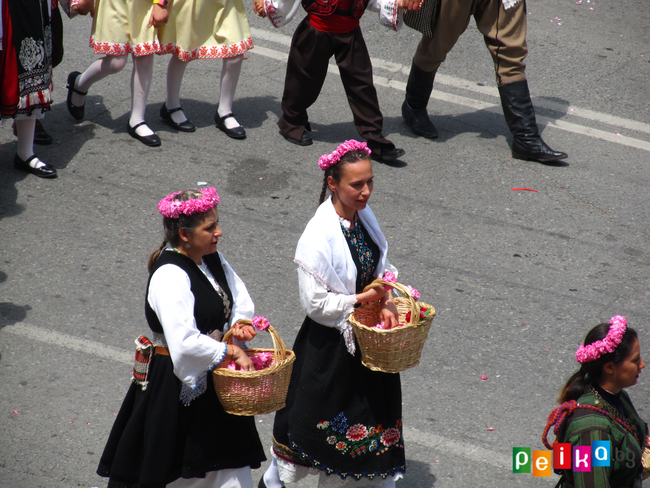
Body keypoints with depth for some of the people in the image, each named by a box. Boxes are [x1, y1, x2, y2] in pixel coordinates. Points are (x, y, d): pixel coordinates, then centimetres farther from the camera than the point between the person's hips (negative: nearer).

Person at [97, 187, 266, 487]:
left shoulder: (212, 259, 3)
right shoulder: (169, 277, -24)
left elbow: (241, 301, 14)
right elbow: (184, 343, -33)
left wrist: (239, 324, -7)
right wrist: (231, 351, -23)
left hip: (213, 380, 8)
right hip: (175, 383, -8)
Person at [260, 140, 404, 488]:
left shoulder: (364, 216, -3)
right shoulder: (318, 237, -26)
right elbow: (316, 304, -23)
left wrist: (386, 303, -8)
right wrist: (367, 297, -22)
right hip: (330, 345, -7)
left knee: (375, 414, 17)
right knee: (314, 418, 12)